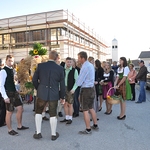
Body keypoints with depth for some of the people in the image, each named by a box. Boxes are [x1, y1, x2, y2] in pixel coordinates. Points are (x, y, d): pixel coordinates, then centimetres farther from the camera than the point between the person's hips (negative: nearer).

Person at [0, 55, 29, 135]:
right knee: (9, 112, 3)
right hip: (8, 94, -8)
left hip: (14, 93, 8)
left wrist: (16, 91, 13)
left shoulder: (12, 70, 10)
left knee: (20, 108, 13)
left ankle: (19, 126, 29)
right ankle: (10, 130, 20)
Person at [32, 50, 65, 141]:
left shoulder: (40, 65, -4)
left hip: (42, 93, 0)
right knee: (53, 114, 12)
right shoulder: (60, 68, -5)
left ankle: (38, 133, 23)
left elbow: (34, 80, 0)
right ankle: (54, 134, 25)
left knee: (38, 112, 19)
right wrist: (62, 96, 9)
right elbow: (62, 84, -1)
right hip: (54, 94, 0)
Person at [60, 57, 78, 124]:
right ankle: (67, 117, 22)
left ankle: (70, 118, 13)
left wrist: (73, 89, -15)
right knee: (65, 104, 10)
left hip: (70, 89, -4)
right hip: (64, 88, 4)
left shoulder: (74, 70, -5)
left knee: (70, 104, 1)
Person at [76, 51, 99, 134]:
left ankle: (88, 129, 14)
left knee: (85, 110, 3)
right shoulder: (91, 65, 9)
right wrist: (80, 82, 9)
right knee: (91, 108, 21)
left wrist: (78, 82, 3)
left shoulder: (85, 67, -20)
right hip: (92, 88, 9)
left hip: (86, 90, -9)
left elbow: (79, 82, -19)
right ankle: (95, 125, 33)